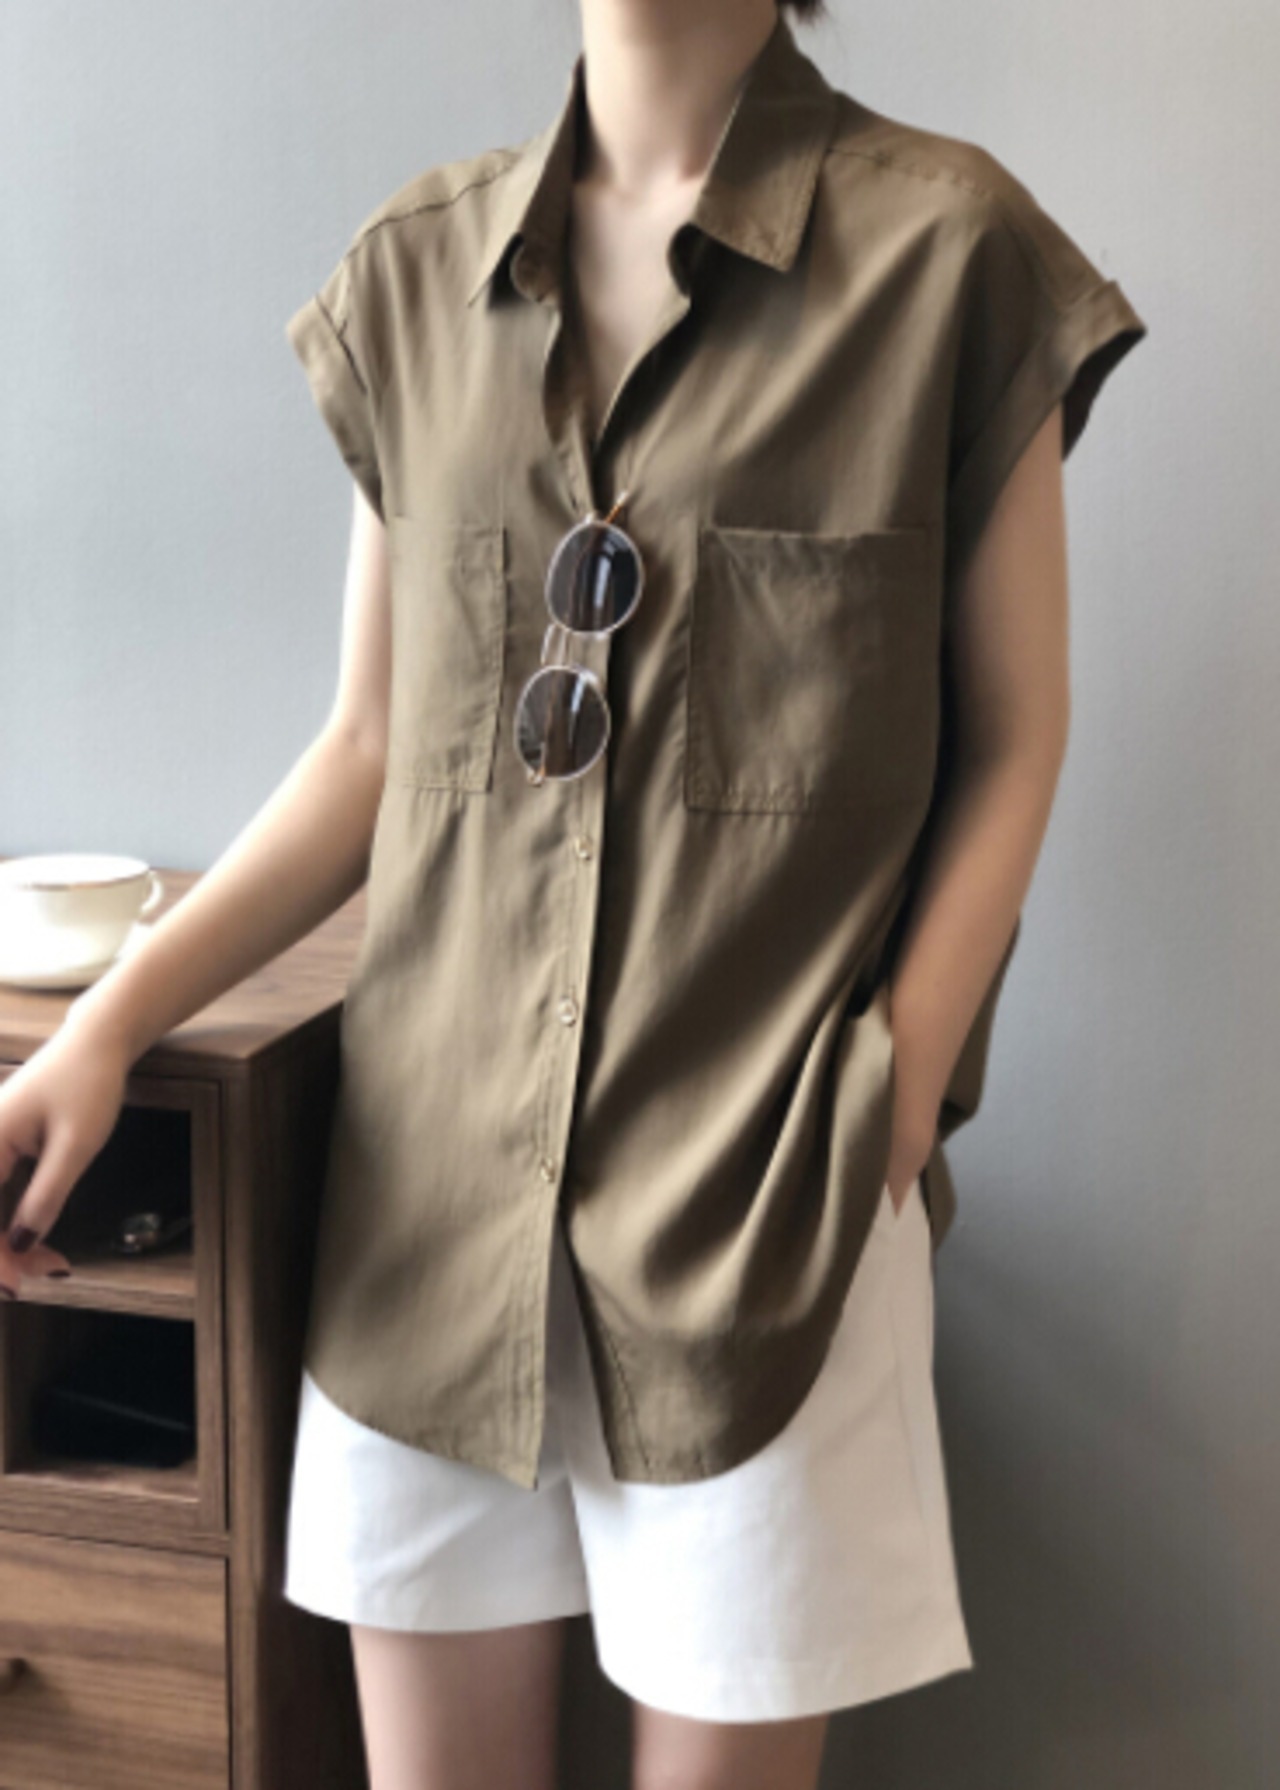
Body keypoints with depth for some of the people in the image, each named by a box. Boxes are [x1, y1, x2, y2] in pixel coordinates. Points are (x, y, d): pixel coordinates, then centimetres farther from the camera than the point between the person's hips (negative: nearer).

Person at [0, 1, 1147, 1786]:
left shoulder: (950, 247, -2)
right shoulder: (414, 272, 8)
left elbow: (1010, 746, 1)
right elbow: (373, 743, 10)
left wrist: (892, 1107, -10)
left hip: (759, 1201, -3)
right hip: (433, 1177, 3)